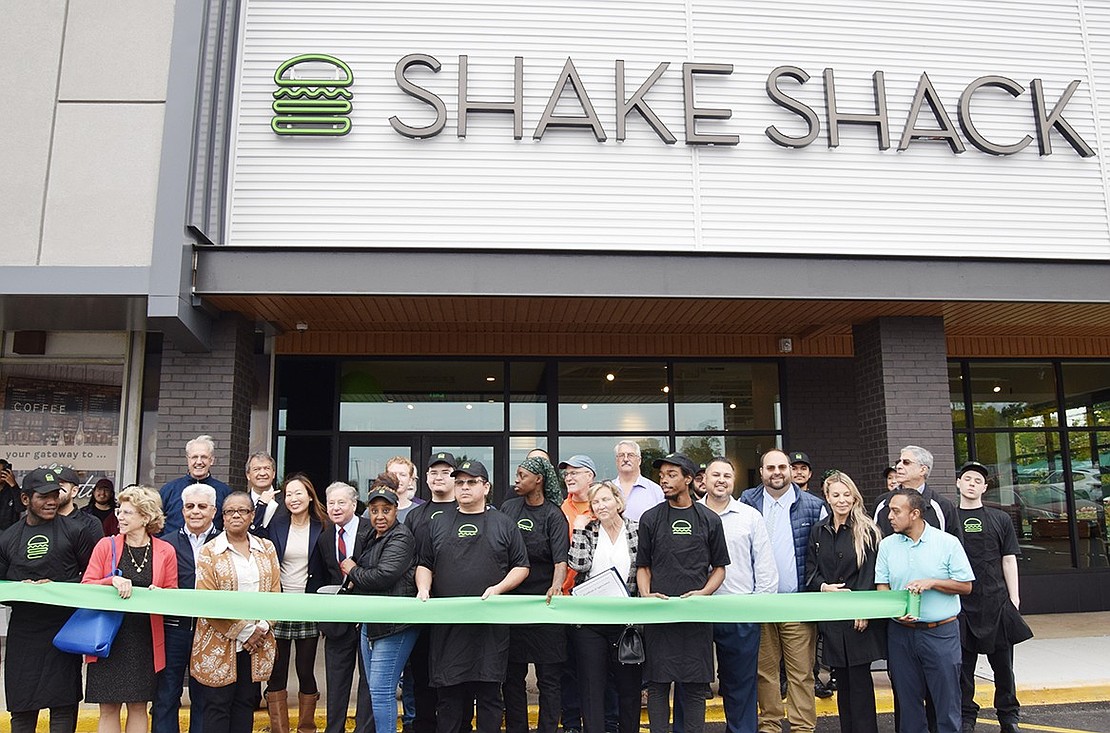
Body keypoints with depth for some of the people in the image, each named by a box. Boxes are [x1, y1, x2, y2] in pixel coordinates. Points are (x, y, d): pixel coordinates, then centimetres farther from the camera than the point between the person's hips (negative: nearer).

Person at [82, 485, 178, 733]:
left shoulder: (165, 551, 0)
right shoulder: (106, 545, 1)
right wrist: (113, 581, -17)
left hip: (145, 639, 0)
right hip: (109, 637, 0)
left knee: (138, 706, 8)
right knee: (108, 708, 6)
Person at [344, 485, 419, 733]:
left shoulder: (400, 538, -12)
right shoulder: (372, 538, 16)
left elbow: (384, 575, -23)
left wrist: (353, 571, -6)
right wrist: (357, 581, 6)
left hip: (394, 625, -10)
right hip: (371, 623, 10)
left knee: (381, 691, -9)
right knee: (373, 690, 15)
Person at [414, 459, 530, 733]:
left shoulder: (504, 525, 7)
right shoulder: (438, 526, 14)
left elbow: (521, 566, 7)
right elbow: (424, 565, 19)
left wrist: (498, 589, -9)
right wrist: (423, 589, -1)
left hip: (491, 623, -2)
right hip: (447, 625, 2)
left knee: (489, 694, 3)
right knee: (449, 695, 5)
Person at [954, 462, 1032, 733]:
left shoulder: (1000, 519, 8)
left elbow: (1009, 560, 8)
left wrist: (1013, 598, 1)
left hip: (996, 601, 1)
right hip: (959, 603, -1)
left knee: (1003, 662, 8)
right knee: (963, 664, 5)